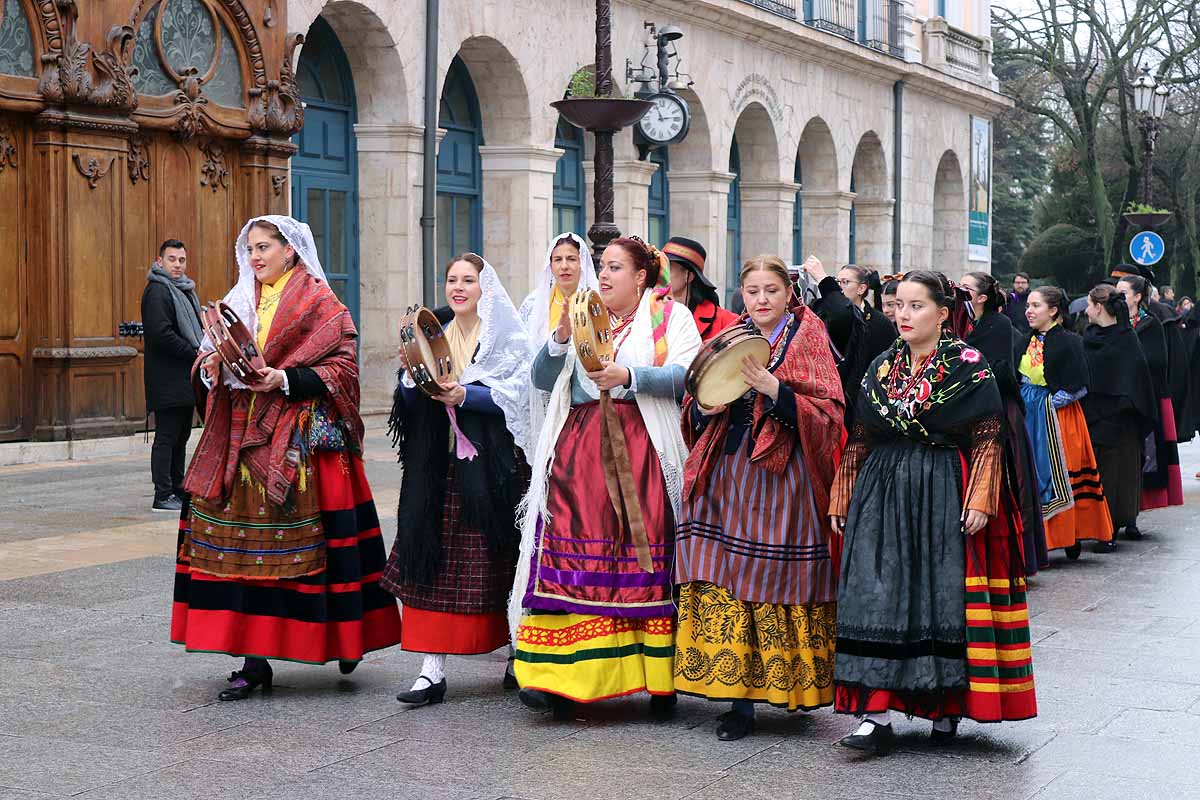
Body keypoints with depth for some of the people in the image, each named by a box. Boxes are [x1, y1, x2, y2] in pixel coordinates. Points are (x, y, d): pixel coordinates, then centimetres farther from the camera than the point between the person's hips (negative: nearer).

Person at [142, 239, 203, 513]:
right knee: (167, 437, -7)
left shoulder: (185, 290, 19)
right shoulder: (156, 291, -11)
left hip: (186, 378, 10)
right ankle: (163, 496, -5)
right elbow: (162, 334, -21)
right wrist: (196, 354, -17)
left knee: (181, 436, 14)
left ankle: (178, 490, 21)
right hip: (168, 380, -10)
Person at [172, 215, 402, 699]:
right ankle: (254, 660, 3)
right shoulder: (240, 301, 16)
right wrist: (213, 367, -3)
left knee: (298, 543, -4)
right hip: (242, 439, 6)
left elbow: (343, 367, -9)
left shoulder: (320, 303, -2)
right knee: (242, 540, 0)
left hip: (299, 440, -5)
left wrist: (285, 380, -20)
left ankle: (343, 637, 15)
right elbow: (209, 357, 20)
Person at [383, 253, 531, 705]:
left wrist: (464, 395, -22)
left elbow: (515, 394, -10)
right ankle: (432, 669, -4)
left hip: (491, 464, -4)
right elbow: (408, 400, 10)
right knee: (433, 559, -3)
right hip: (436, 465, 4)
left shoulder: (507, 337, 3)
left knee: (493, 559, 0)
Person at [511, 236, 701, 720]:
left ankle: (659, 679, 0)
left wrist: (629, 377, -19)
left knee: (647, 561, -7)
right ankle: (560, 679, -6)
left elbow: (687, 375, -8)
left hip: (641, 454, -3)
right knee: (572, 557, -6)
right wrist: (562, 337, -3)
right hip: (579, 451, 4)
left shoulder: (671, 317, 8)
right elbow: (543, 380, 14)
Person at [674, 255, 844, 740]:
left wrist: (774, 390, -18)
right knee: (727, 589, -1)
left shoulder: (807, 340, 3)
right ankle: (740, 699, 5)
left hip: (781, 477, -4)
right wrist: (706, 405, -6)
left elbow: (828, 413, -7)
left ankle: (796, 684, 6)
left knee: (777, 581, -5)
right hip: (726, 477, 4)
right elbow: (695, 417, 17)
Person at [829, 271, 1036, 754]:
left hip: (945, 494, -4)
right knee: (878, 600, -4)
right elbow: (860, 441, 15)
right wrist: (842, 498, 12)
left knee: (945, 599, -1)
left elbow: (987, 439, -5)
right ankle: (877, 717, -5)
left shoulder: (969, 367, -1)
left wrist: (980, 499, -15)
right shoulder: (881, 368, 12)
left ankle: (948, 708, 14)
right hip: (884, 494, 4)